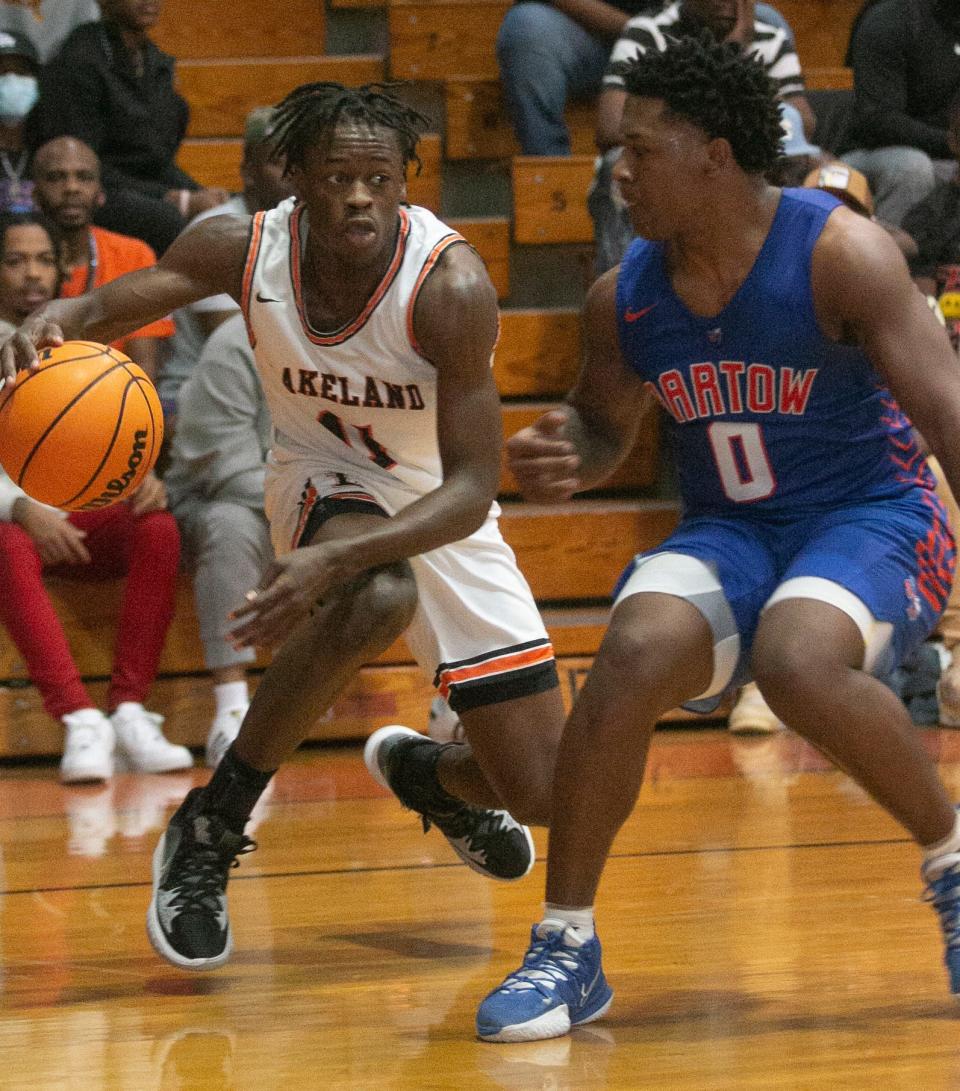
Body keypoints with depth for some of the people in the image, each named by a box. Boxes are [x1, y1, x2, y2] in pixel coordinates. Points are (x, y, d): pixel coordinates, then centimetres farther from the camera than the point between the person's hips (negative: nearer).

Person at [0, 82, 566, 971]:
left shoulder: (451, 286, -31)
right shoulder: (246, 249, -21)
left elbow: (471, 490, -33)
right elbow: (112, 304, -24)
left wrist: (332, 561, -48)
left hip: (443, 511, 0)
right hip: (325, 483, 0)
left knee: (541, 794, -3)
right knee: (378, 598, -39)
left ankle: (423, 771, 34)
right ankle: (209, 830, -24)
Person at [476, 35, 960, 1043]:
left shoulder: (839, 253, -17)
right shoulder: (623, 297, -1)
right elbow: (605, 428, 16)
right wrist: (564, 457, -9)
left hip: (869, 517, -4)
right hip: (727, 532, 4)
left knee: (797, 664, -35)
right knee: (634, 653, -26)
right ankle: (565, 948, -13)